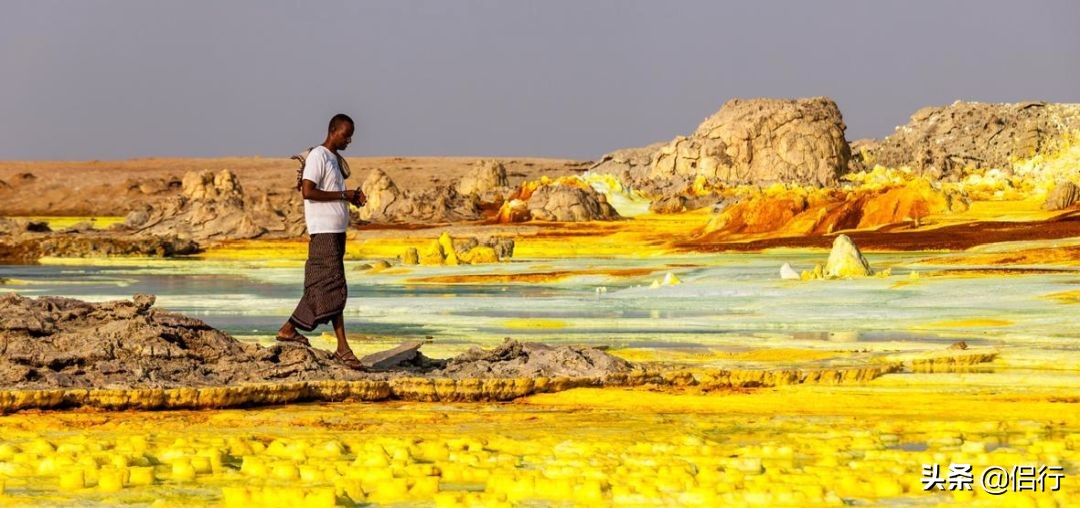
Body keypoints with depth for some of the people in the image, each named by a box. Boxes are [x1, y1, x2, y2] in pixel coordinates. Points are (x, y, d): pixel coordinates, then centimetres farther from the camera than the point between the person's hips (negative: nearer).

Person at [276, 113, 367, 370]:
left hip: (336, 229, 10)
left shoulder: (335, 159, 19)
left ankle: (289, 329, 16)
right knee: (333, 288, -11)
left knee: (320, 286, 10)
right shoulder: (318, 156, -11)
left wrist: (352, 199, 7)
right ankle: (343, 348, -11)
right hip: (324, 231, -10)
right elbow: (308, 192, -21)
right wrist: (343, 195, -16)